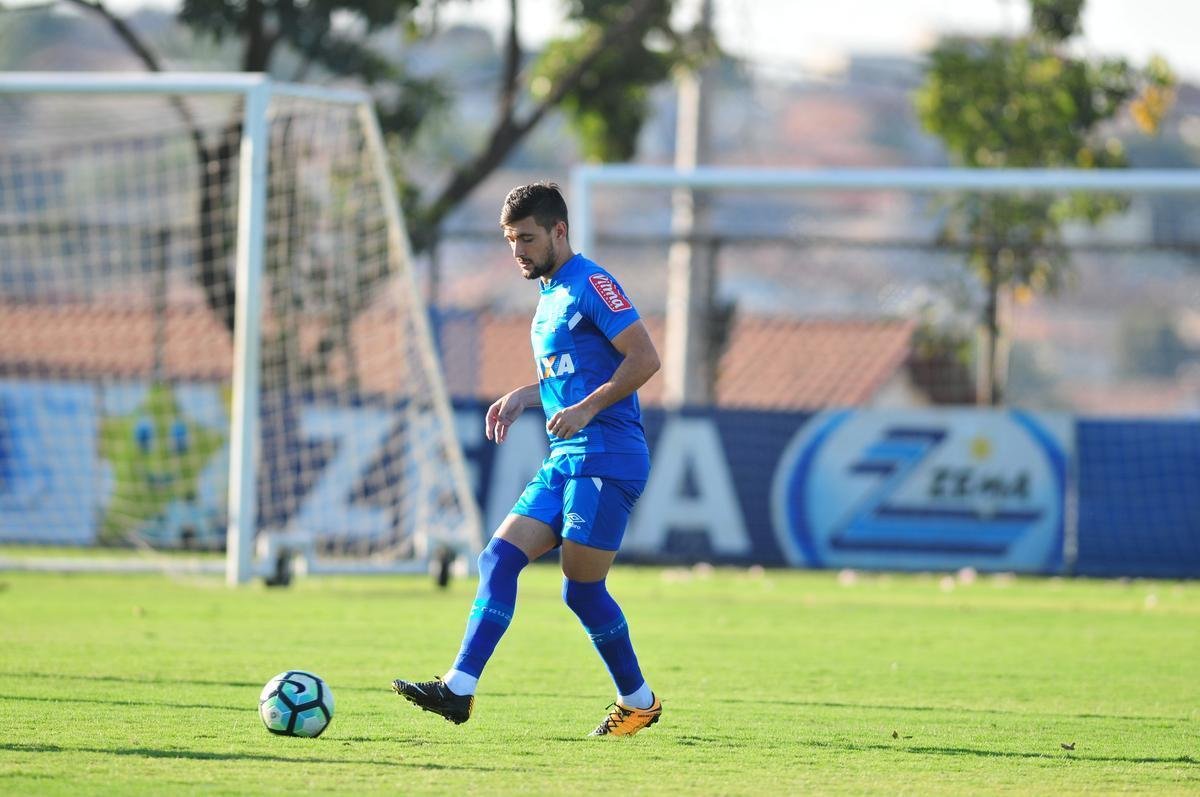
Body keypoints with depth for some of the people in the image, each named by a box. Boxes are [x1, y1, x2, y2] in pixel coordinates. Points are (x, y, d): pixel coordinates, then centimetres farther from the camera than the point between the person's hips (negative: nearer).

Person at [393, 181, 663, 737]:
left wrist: (585, 409, -21)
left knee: (582, 588, -7)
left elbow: (644, 358, -15)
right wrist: (524, 395, 15)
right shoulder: (550, 296, 20)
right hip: (565, 460, 9)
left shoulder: (589, 284, -8)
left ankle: (638, 702, 10)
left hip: (607, 457, -9)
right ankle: (459, 688, -9)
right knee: (499, 559, -4)